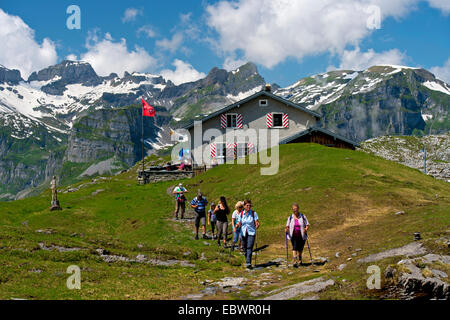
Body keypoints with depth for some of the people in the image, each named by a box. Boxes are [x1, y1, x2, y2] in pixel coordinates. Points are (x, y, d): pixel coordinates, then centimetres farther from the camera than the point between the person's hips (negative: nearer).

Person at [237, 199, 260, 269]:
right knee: (245, 248, 7)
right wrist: (238, 225, -15)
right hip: (243, 233, 3)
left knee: (249, 247, -15)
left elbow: (257, 223, -3)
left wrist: (257, 225, -26)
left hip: (251, 233, -3)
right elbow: (239, 224, 7)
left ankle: (248, 263, -20)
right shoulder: (241, 214, 3)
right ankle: (247, 261, 24)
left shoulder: (254, 213, -3)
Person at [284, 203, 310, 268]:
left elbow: (307, 225, 3)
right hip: (293, 236, 0)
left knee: (300, 248, 11)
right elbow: (287, 226, 9)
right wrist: (286, 229, -13)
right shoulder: (290, 218, 5)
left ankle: (299, 259, 39)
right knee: (294, 247, -15)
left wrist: (306, 229, -17)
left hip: (301, 236, 0)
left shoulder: (303, 217, 2)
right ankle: (294, 261, -19)